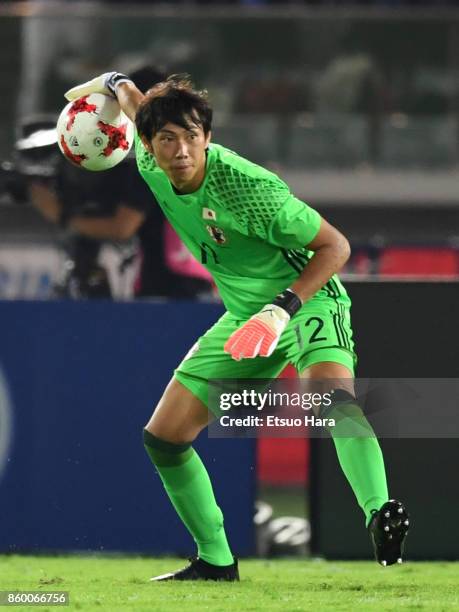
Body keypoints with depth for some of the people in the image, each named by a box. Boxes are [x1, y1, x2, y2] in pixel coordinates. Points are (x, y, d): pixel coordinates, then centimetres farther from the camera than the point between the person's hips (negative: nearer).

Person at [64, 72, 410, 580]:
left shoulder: (249, 188, -29)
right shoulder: (152, 166, -11)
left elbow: (334, 246, -21)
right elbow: (134, 101, 13)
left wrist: (284, 308, -32)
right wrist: (109, 83, 33)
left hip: (308, 300, -7)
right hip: (244, 317, 7)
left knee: (332, 393, -39)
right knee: (163, 437, 3)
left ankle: (380, 517, -52)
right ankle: (215, 561, 15)